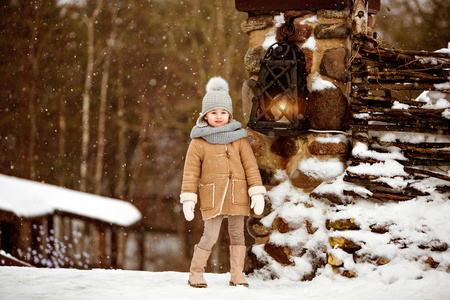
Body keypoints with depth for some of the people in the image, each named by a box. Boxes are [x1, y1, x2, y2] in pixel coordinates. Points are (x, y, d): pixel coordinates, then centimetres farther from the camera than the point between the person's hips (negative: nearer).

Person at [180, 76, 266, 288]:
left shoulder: (238, 138, 8)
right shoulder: (199, 142, 2)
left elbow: (250, 165, 7)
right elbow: (191, 171, 1)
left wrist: (257, 192, -1)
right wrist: (188, 198, -4)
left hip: (237, 196, 3)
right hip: (212, 197, -3)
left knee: (237, 235, 7)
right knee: (210, 237, -5)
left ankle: (237, 275, 16)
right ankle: (195, 274, 11)